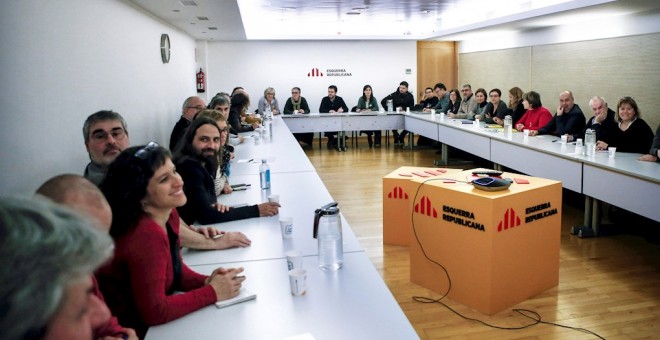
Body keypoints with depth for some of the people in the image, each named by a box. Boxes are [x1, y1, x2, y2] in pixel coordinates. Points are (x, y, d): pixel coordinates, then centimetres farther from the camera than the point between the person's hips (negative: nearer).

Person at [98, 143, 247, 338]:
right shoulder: (146, 236, -28)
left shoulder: (169, 215, -3)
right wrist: (212, 292, -18)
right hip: (134, 332, -7)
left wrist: (206, 281, -8)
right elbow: (154, 312, -25)